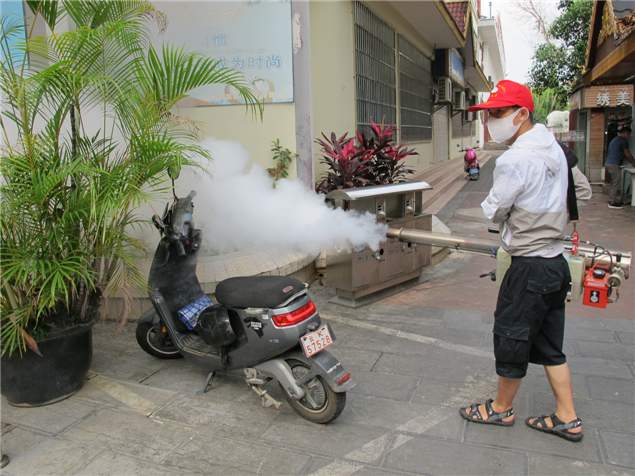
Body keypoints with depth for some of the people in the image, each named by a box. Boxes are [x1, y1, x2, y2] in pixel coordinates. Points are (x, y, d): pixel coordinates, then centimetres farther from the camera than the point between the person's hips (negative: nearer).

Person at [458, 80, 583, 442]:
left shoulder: (516, 159, -20)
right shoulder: (555, 149, 8)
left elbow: (493, 211, -12)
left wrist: (495, 205, 8)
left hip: (530, 268, -9)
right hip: (556, 260, 9)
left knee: (512, 337, 9)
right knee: (549, 341, 18)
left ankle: (502, 408, 28)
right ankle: (568, 418, 27)